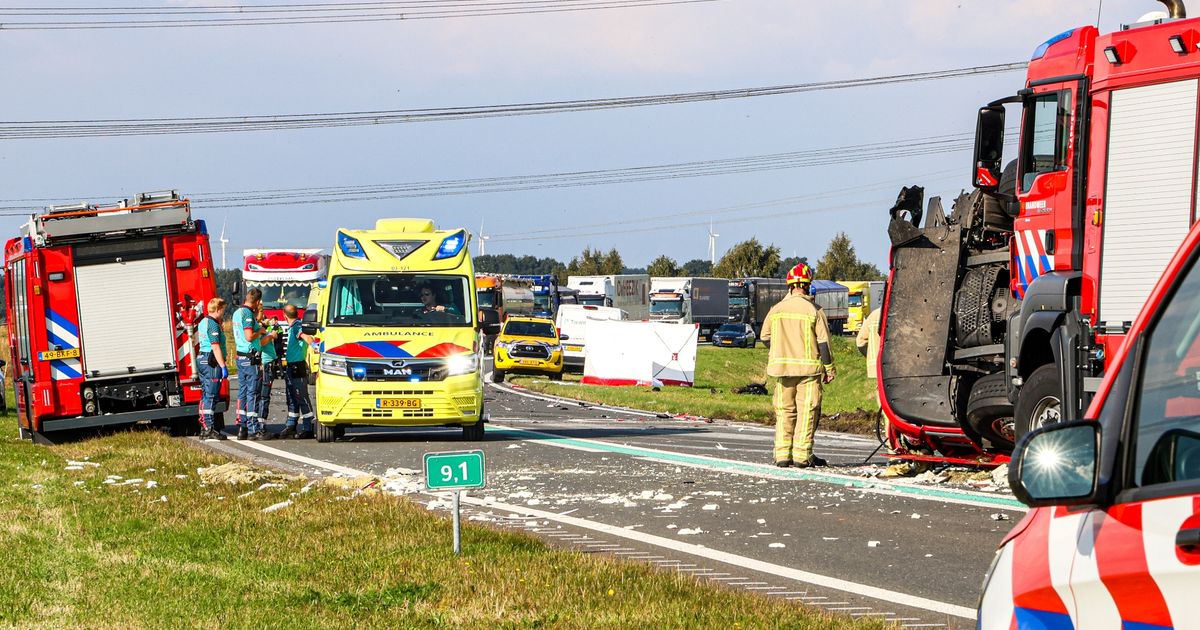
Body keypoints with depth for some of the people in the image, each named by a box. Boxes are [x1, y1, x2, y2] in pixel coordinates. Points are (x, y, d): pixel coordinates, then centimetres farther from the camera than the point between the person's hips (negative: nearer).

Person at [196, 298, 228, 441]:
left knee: (206, 396, 13)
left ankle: (204, 428, 17)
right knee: (211, 397, -10)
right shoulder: (213, 325, -15)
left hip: (202, 359, 10)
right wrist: (223, 366, -21)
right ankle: (209, 429, -11)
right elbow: (216, 347, -21)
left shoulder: (203, 322, 16)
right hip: (212, 362, -10)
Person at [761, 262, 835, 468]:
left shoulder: (776, 310, 4)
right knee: (807, 411, 0)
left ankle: (782, 454, 6)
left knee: (784, 411, 9)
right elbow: (823, 341, -7)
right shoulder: (814, 310, -6)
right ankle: (802, 455, -4)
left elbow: (765, 337, 11)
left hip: (782, 367, 4)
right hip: (809, 368, -3)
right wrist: (829, 368, 0)